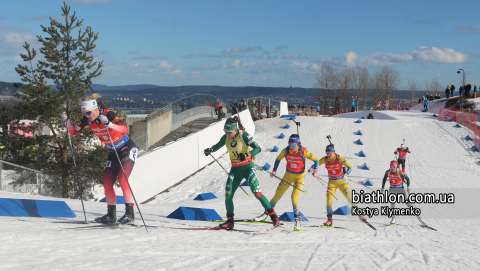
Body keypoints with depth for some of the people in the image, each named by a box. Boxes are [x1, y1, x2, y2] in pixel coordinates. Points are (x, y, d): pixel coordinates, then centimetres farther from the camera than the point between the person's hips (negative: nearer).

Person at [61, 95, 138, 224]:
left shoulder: (108, 115, -27)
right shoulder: (87, 119, -7)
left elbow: (125, 130, -38)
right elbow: (74, 131, 2)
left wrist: (109, 124, -52)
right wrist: (67, 121, -17)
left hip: (128, 149, -7)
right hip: (113, 152, 7)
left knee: (122, 180, -22)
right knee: (107, 184, 3)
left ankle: (130, 212, -15)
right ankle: (111, 216, 15)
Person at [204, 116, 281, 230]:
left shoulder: (243, 135, -15)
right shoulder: (226, 138, 1)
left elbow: (257, 148, -17)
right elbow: (218, 146, 19)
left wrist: (247, 154, -34)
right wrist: (210, 149, -3)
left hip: (247, 168, -5)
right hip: (235, 170, 5)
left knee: (257, 193, -16)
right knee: (228, 195, -1)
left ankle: (274, 217, -9)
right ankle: (230, 222, 13)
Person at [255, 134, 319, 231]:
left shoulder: (303, 151, -22)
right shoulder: (286, 151, -14)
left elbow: (315, 159, -11)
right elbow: (278, 159, 6)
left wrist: (315, 170, -26)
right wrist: (274, 170, -3)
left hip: (300, 176, -3)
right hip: (289, 175, 3)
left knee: (294, 197, -18)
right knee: (278, 195, 6)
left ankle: (297, 220, -7)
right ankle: (266, 213, 20)